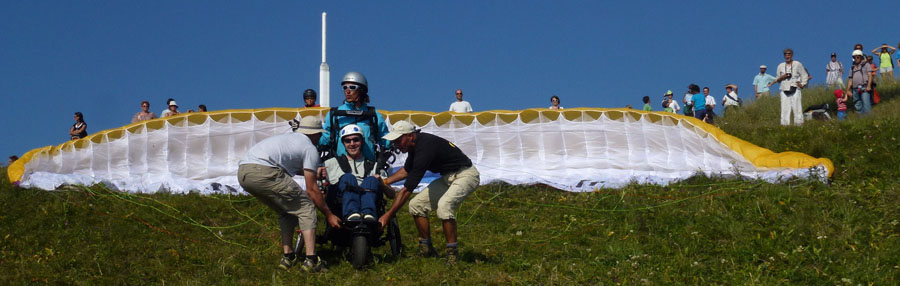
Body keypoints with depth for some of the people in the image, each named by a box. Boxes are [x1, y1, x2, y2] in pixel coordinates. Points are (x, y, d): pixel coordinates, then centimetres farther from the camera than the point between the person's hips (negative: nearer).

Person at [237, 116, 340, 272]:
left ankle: (288, 257, 21)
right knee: (306, 207, 3)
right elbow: (311, 189, 7)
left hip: (242, 173, 8)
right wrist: (329, 215, 14)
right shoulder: (310, 149, 8)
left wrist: (314, 173, 57)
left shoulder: (289, 137, 31)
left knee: (286, 211, 24)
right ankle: (311, 260, -5)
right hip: (263, 172, -8)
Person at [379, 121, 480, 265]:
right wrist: (385, 181, 9)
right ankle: (426, 249, 12)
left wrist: (387, 215, -27)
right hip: (447, 177, 10)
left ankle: (453, 253, -21)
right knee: (416, 205, 1)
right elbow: (407, 169, 22)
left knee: (443, 206, -33)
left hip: (465, 175, -10)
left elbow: (407, 189, -30)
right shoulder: (415, 144, -1)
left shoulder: (425, 148, -30)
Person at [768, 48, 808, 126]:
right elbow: (777, 79, 20)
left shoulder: (797, 64, 9)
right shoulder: (780, 66, 16)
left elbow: (804, 75, 10)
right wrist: (781, 78, -2)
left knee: (797, 108, -9)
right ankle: (785, 126, -6)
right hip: (784, 90, 2)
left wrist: (802, 84, -5)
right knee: (785, 110, -5)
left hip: (795, 90, -2)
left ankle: (799, 125, -8)